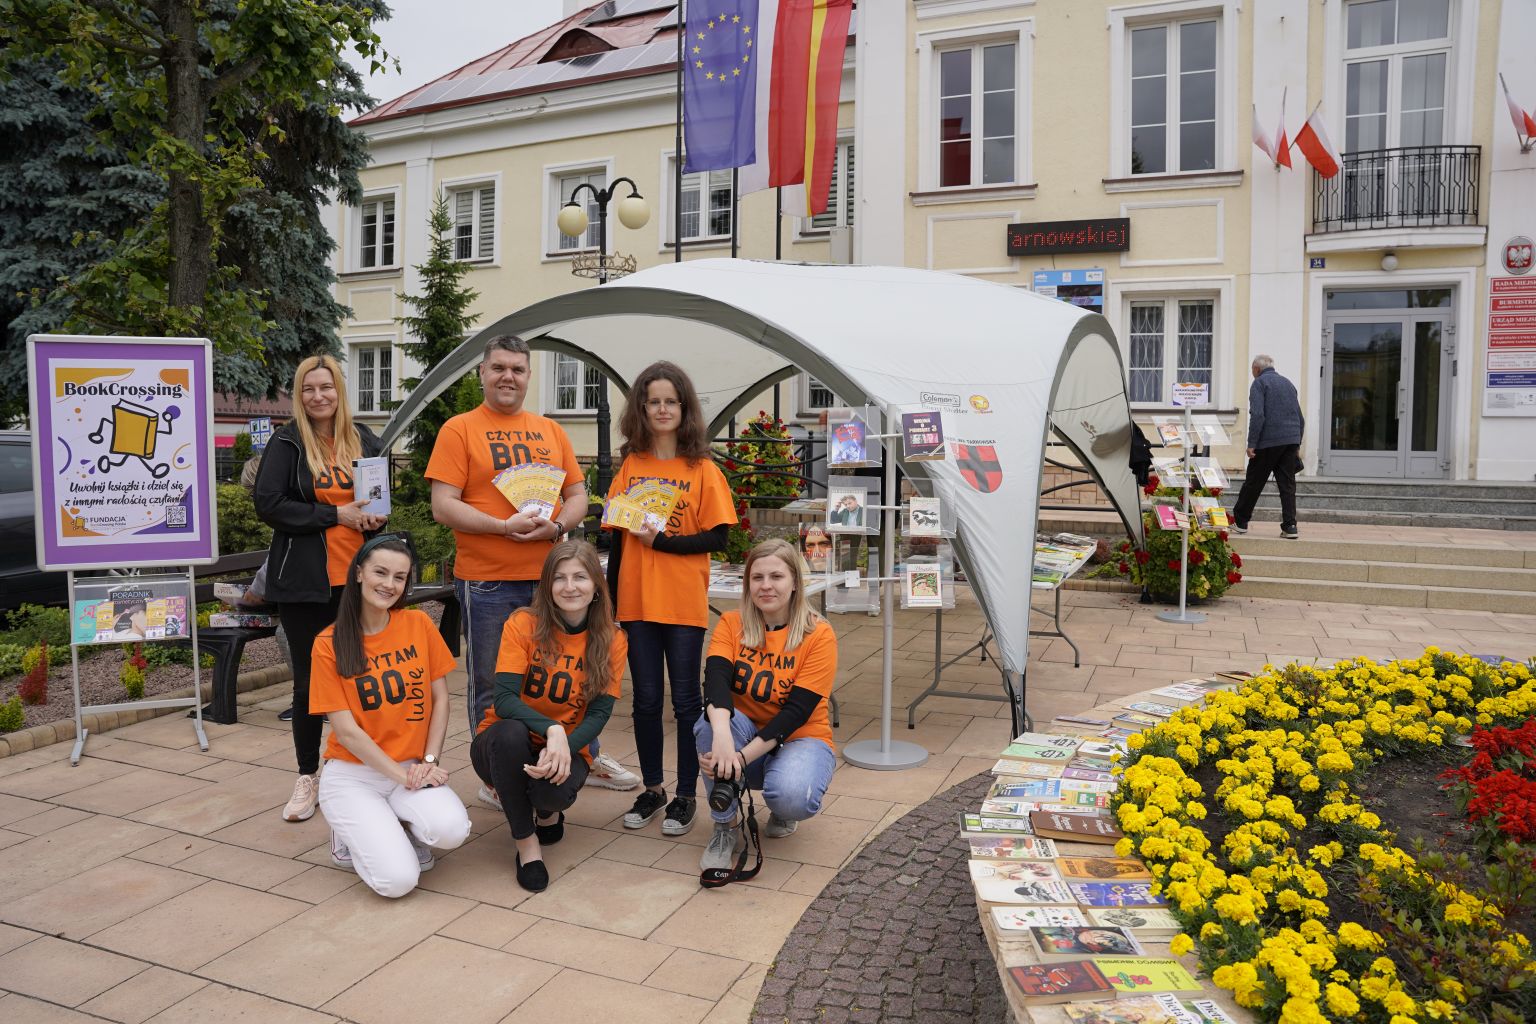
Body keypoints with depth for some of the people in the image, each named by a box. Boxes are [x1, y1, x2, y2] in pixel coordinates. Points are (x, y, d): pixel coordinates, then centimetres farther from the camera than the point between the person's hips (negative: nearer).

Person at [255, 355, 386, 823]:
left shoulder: (364, 440, 9)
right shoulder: (287, 443, -2)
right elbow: (268, 504, -12)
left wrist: (375, 517, -3)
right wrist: (336, 515, -15)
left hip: (357, 577, 3)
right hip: (305, 581, -2)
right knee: (310, 679, 6)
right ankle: (307, 779, 19)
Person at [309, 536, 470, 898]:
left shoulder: (418, 624, -1)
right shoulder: (329, 644, -8)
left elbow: (440, 698, 3)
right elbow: (346, 730, -10)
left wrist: (429, 763, -9)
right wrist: (402, 776, -16)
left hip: (413, 768, 2)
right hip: (353, 773, -2)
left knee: (452, 829, -28)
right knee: (397, 878, -21)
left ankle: (405, 829, 6)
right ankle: (352, 832, 10)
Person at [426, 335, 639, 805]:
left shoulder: (551, 431, 13)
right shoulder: (459, 430, -1)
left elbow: (577, 496, 12)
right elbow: (443, 506, -8)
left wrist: (556, 526, -9)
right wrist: (504, 525, -18)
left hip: (549, 577, 4)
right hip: (486, 584, -4)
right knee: (492, 687, 6)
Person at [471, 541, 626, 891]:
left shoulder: (612, 640, -7)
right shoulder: (522, 624, -12)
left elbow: (599, 713, -11)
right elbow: (504, 699, -20)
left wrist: (563, 747, -30)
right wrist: (551, 728, -37)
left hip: (567, 747, 1)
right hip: (505, 746, 0)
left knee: (555, 788, -33)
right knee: (510, 732, -36)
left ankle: (549, 812, 8)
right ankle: (526, 842, -16)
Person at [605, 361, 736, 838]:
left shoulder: (702, 469, -3)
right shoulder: (630, 467, 5)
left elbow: (718, 537, -7)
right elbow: (618, 538, 6)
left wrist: (661, 540, -17)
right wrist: (610, 599, 4)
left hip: (684, 602, -3)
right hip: (637, 601, 3)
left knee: (685, 699, 6)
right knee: (646, 699, 12)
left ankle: (686, 794, 20)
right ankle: (652, 789, 28)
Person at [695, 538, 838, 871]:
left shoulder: (818, 635, -13)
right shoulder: (731, 624, -6)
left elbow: (797, 711, -19)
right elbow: (715, 679, -23)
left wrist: (741, 756, -30)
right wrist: (722, 736, -44)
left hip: (799, 737, -2)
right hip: (745, 734, 2)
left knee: (791, 796, -35)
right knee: (710, 719, -31)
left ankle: (782, 812, 6)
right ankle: (726, 828, -13)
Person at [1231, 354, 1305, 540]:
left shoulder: (1259, 383, -2)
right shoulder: (1288, 383, 20)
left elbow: (1257, 415, -15)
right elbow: (1300, 418, 20)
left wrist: (1251, 444, -14)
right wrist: (1296, 445, 24)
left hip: (1269, 441, -6)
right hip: (1291, 440, 6)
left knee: (1253, 483, 4)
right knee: (1287, 484, 5)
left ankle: (1239, 522, 13)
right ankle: (1290, 527, -1)